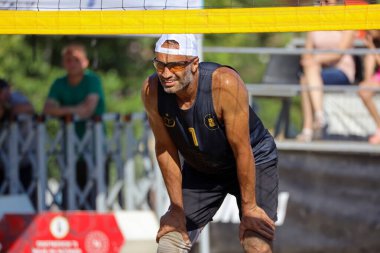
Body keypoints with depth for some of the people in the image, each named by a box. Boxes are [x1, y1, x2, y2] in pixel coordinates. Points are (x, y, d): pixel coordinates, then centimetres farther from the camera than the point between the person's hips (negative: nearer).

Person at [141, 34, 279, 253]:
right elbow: (165, 149, -10)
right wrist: (177, 208, -7)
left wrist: (248, 208, -22)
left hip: (253, 162, -4)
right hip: (199, 168, 4)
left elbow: (241, 149, -27)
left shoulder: (225, 83, -35)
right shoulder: (152, 91, -23)